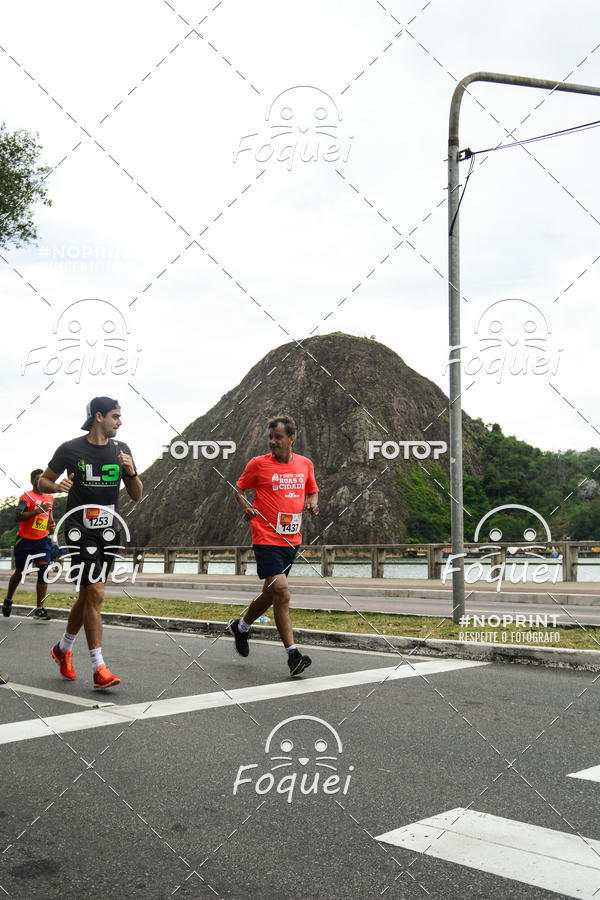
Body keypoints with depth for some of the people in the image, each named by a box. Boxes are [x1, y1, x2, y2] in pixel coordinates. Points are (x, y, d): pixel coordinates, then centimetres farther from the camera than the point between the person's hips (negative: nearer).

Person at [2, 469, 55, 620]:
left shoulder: (50, 497, 12)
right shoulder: (27, 496, -8)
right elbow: (17, 517, -20)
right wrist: (38, 511, -25)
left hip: (43, 540, 4)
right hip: (25, 539, -4)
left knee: (43, 569, -13)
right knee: (19, 572, 10)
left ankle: (40, 608, -12)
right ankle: (8, 599, 37)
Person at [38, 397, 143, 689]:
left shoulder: (121, 449, 8)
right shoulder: (70, 449, -5)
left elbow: (137, 495, 10)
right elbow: (43, 481, 6)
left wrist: (131, 472, -9)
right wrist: (58, 485, -16)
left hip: (109, 533, 5)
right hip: (81, 531, -5)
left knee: (87, 596, 13)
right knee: (95, 594, -14)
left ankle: (63, 649, 35)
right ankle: (99, 668, -8)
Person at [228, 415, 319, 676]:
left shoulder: (305, 464, 8)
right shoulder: (259, 464, -4)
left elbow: (312, 491, 22)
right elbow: (239, 489, 8)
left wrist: (312, 504, 1)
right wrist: (246, 507, -11)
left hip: (292, 539, 5)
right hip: (266, 539, -5)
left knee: (270, 594, 14)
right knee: (282, 593, -15)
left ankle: (241, 626, 40)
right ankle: (292, 653, -9)